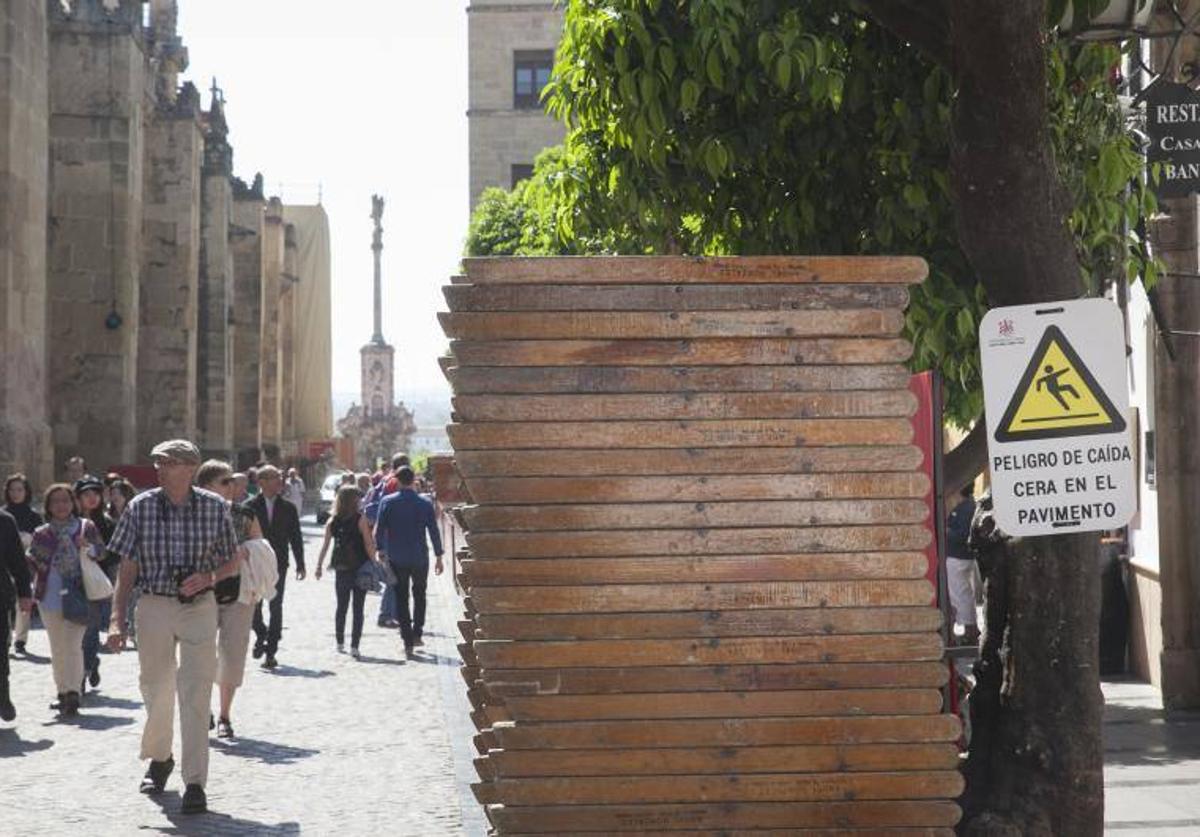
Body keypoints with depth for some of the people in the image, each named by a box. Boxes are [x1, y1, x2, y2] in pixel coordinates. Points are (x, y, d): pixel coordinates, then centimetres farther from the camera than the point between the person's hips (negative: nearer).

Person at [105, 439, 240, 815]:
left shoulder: (215, 508, -2)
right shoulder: (141, 507, -2)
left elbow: (232, 562, 8)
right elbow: (128, 566, 2)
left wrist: (207, 577, -14)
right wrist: (117, 620, -4)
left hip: (200, 608, -1)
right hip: (154, 606, 1)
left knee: (195, 696, -7)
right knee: (156, 690, 12)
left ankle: (195, 783, -5)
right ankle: (159, 758, 39)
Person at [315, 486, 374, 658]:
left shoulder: (333, 521, 0)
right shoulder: (360, 520, -10)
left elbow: (325, 545, 1)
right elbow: (368, 544, -11)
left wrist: (319, 565, 8)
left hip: (340, 568, 3)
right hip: (360, 569, -3)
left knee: (341, 607, 17)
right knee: (358, 609, 3)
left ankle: (340, 643, 20)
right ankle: (354, 646, -1)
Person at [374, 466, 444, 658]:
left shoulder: (387, 502, -7)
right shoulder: (425, 504, -5)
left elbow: (379, 529, -5)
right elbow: (434, 532, -3)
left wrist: (380, 549, 11)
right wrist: (439, 557, 4)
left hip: (397, 559, 0)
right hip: (420, 558, 0)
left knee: (401, 599, 6)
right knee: (419, 595, 21)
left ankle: (408, 642, 2)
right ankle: (417, 633, 17)